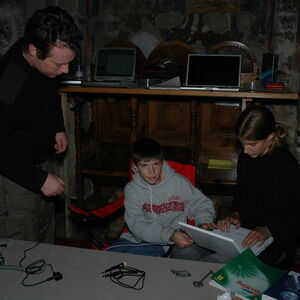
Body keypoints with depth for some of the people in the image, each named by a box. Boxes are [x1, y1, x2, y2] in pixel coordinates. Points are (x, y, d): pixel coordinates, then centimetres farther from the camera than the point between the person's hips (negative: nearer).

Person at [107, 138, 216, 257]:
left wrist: (205, 222, -13)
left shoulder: (179, 182, -4)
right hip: (137, 239, 3)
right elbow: (137, 224, -16)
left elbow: (202, 204, 10)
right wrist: (170, 235, -29)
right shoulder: (132, 189, -3)